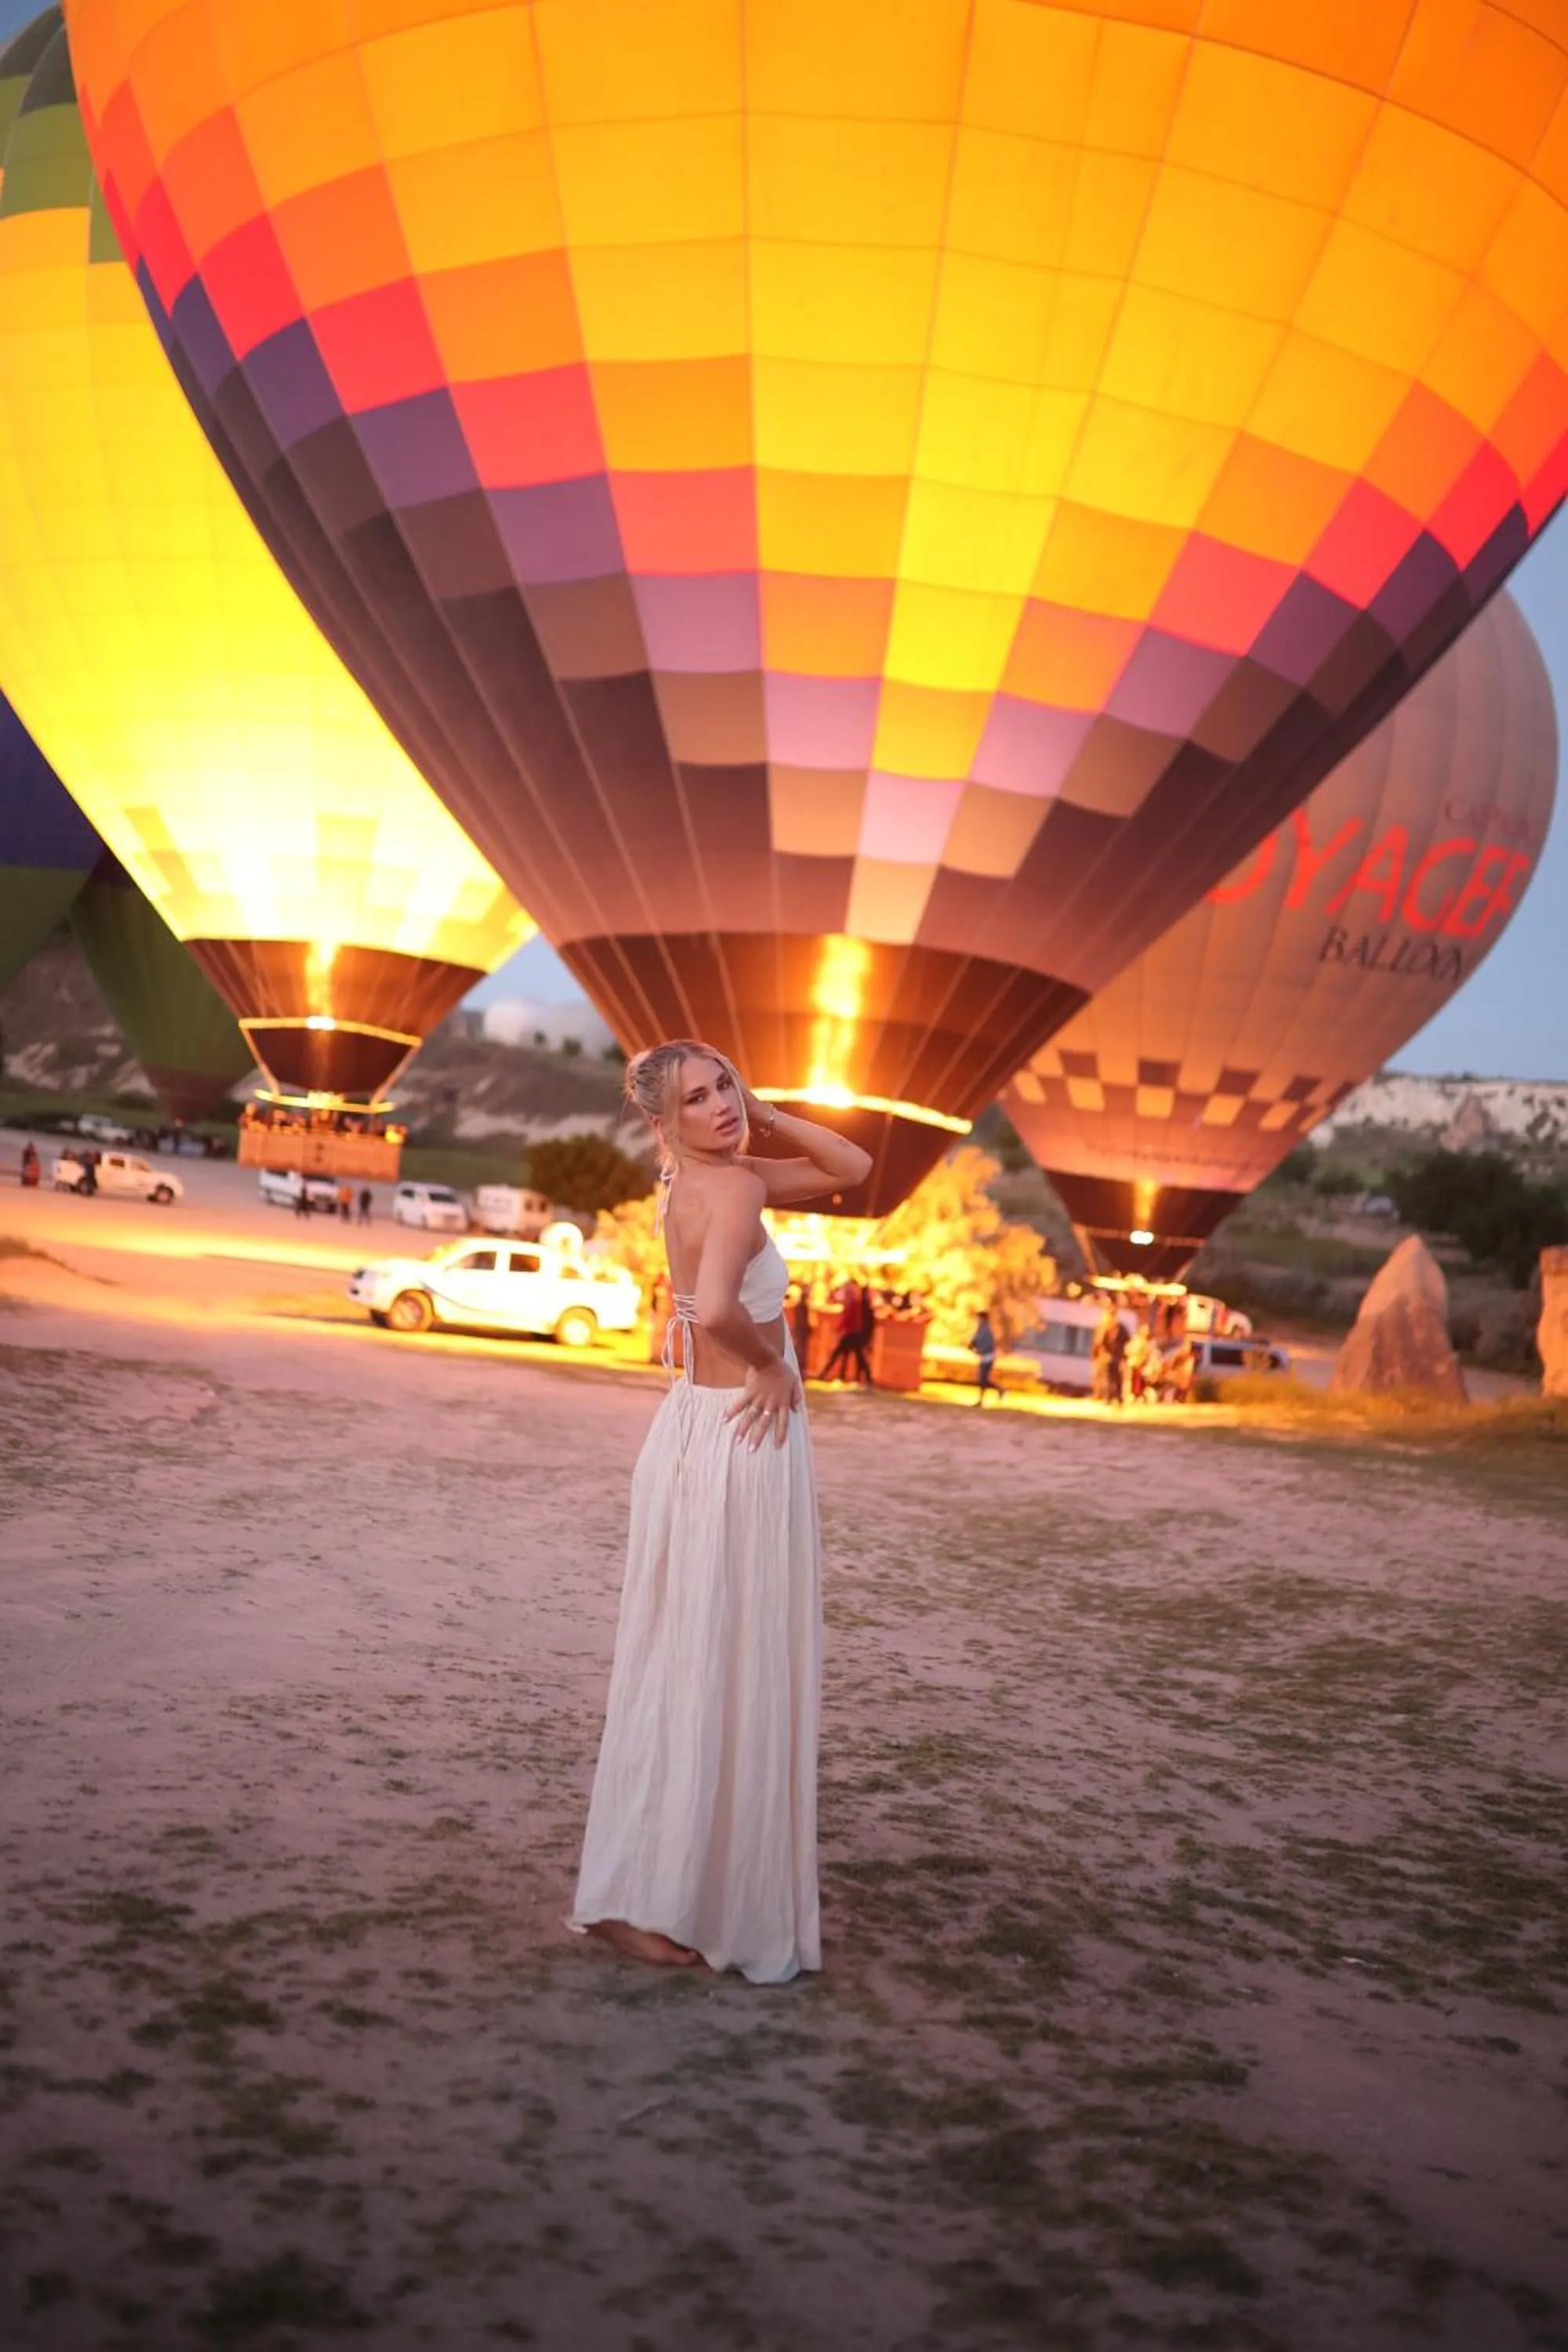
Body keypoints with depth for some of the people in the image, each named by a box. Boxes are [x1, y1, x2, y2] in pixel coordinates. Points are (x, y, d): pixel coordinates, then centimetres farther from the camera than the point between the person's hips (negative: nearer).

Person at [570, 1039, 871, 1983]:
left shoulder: (712, 1176, 9)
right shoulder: (734, 1185, -18)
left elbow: (853, 1168, 15)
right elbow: (714, 1310, -36)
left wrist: (765, 1115, 4)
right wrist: (773, 1361, -18)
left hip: (701, 1429, 9)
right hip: (741, 1443, -9)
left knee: (691, 1671, 18)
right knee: (719, 1676, 2)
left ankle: (666, 1885, 33)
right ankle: (645, 1900, 11)